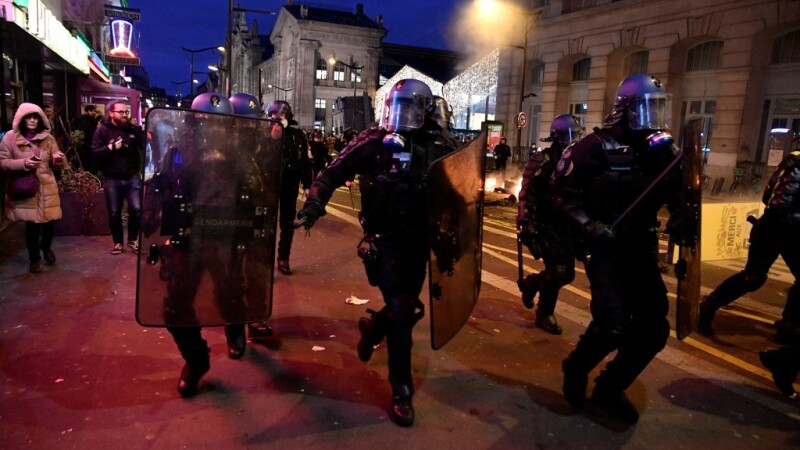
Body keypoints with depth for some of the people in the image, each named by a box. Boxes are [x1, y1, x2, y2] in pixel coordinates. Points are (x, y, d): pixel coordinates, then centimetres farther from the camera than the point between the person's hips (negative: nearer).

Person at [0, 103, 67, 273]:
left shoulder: (47, 138, 6)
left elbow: (58, 165, 6)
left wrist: (59, 160, -18)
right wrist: (23, 163, -17)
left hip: (47, 187, 2)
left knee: (50, 222, 3)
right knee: (32, 224, 0)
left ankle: (46, 248, 36)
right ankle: (34, 258, 22)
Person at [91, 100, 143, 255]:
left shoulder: (133, 129, 5)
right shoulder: (102, 130, -1)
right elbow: (94, 152, -9)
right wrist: (111, 147, -20)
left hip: (132, 177, 1)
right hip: (112, 179, -1)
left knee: (137, 209, -4)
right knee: (114, 213, 8)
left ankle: (132, 240, 15)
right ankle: (117, 242, 23)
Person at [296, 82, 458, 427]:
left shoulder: (438, 148, 0)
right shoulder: (374, 141, -6)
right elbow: (335, 171, -7)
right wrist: (315, 202, -20)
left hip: (419, 241, 4)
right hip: (386, 239, -3)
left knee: (407, 308, 16)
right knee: (400, 312, -3)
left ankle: (372, 328, 50)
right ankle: (401, 392, 13)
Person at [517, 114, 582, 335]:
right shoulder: (542, 161, -11)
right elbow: (527, 195, -16)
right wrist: (529, 225, -22)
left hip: (564, 224, 7)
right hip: (544, 224, -7)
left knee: (567, 273, 8)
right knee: (557, 271, -11)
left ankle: (531, 283, 35)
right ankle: (545, 314, 11)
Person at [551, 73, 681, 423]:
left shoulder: (662, 151, 9)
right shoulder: (596, 147, -9)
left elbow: (676, 200, 18)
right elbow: (563, 194, -11)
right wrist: (588, 225, -23)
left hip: (640, 248, 7)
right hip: (603, 247, -6)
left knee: (654, 328, 4)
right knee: (613, 325, -18)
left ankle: (610, 388, 24)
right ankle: (576, 368, 15)